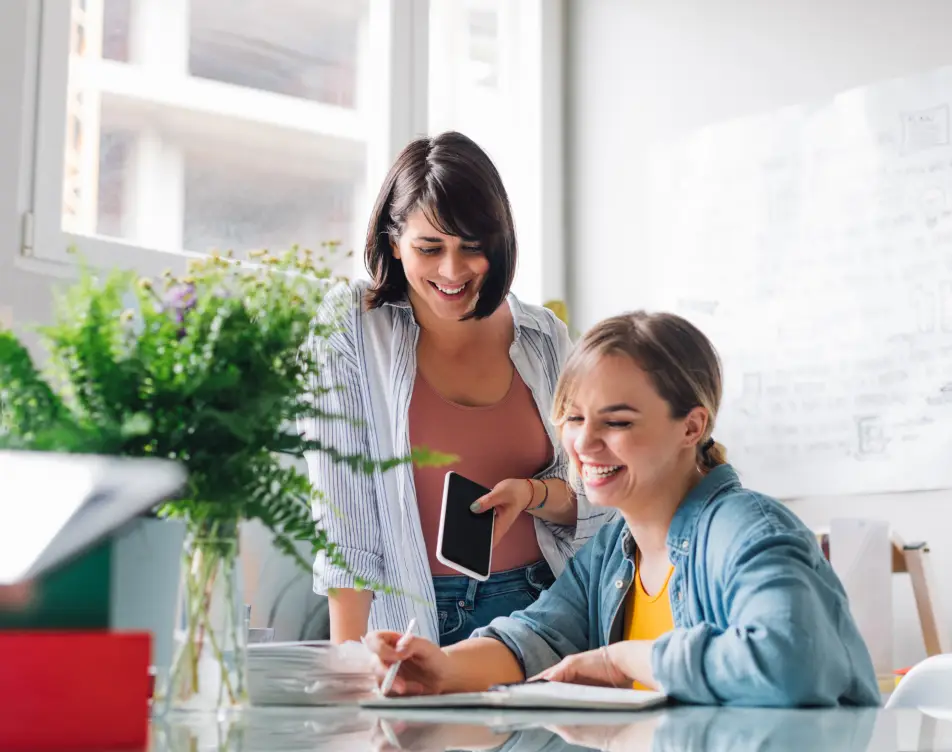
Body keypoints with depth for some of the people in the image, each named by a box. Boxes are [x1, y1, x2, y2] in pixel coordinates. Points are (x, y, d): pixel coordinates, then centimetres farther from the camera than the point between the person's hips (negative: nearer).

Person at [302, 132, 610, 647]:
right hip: (411, 620, -2)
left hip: (534, 611, 2)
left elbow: (590, 503, 12)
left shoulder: (544, 338, 7)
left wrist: (532, 494, -10)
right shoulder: (350, 329, -3)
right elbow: (345, 514, -7)